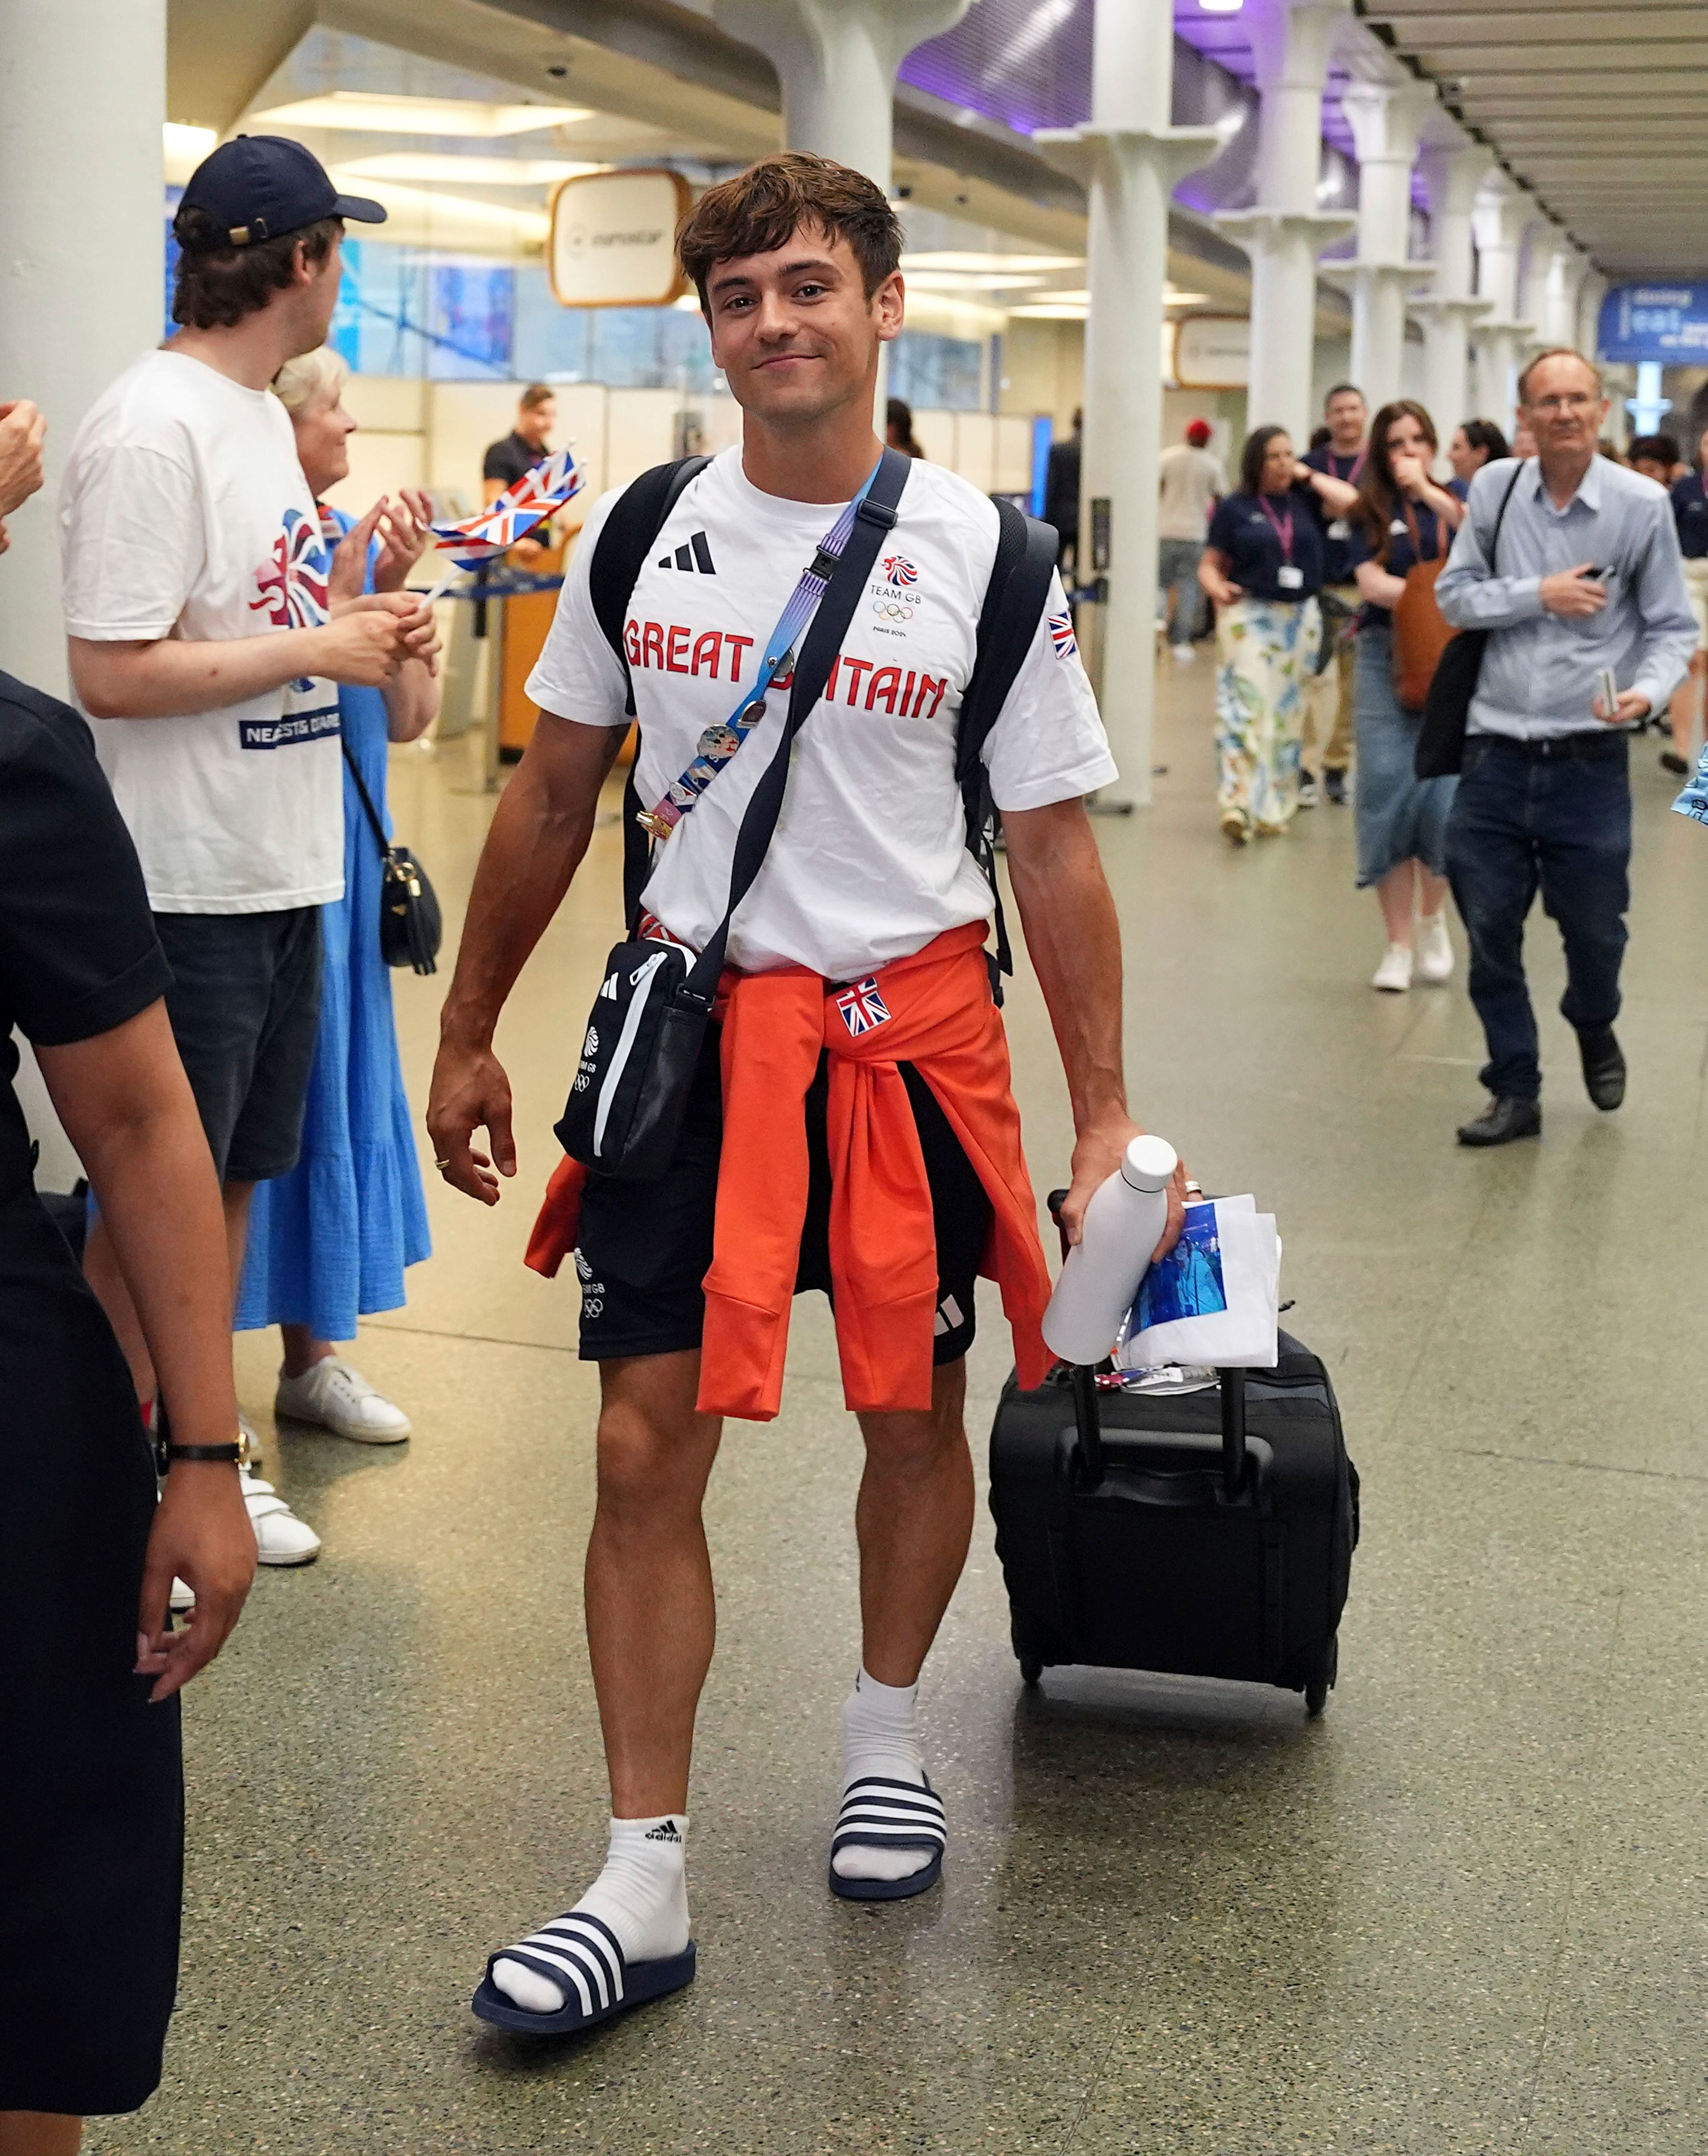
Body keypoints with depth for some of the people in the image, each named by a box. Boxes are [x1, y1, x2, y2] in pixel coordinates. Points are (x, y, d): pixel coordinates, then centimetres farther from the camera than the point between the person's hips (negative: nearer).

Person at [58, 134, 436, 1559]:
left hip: (285, 871, 9)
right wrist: (319, 650, -16)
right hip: (189, 888, -9)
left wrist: (364, 625, 4)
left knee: (231, 1174, 17)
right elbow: (114, 674, -22)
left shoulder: (262, 414, 13)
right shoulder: (151, 427, -17)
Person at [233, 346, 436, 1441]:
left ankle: (312, 1354, 27)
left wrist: (393, 589, -6)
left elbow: (408, 717, 6)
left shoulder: (354, 538, 9)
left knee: (329, 1083, 14)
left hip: (341, 864, 8)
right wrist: (349, 584, -22)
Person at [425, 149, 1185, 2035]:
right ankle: (642, 1884, 7)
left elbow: (1051, 845, -1)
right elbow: (553, 796, 11)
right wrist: (467, 1036, 12)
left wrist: (1103, 1112, -4)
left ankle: (885, 1742, 38)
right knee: (647, 1442, -3)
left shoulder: (983, 555, -3)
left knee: (914, 1416, 11)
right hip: (694, 1028, 1)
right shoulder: (641, 533, 3)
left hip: (913, 1032, -1)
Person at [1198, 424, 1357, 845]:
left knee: (1288, 713, 9)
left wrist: (1308, 475, 0)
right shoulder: (1235, 508, 2)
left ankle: (1275, 806, 19)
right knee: (1244, 709, -14)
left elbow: (1349, 501, -9)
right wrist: (1217, 587, -16)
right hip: (1249, 617, -3)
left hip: (1300, 618, 3)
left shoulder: (1305, 501, 7)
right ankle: (1240, 806, -20)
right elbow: (1210, 563, 5)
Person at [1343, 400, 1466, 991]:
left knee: (1444, 793, -8)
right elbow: (1372, 583, -5)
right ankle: (1398, 943, 5)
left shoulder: (1458, 501, 10)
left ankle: (1432, 917, 19)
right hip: (1386, 657, 0)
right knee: (1387, 791, -4)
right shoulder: (1371, 512, 9)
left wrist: (1425, 490, -12)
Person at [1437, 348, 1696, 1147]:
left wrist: (1648, 690, -20)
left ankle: (1593, 1029, 44)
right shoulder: (1494, 488, 0)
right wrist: (1538, 594, -12)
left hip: (1589, 760, -1)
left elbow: (1671, 627, -1)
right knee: (1490, 933, 5)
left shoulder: (1642, 505, -5)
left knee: (1594, 930, 10)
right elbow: (1453, 596, 3)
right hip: (1496, 752, 2)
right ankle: (1515, 1092, 20)